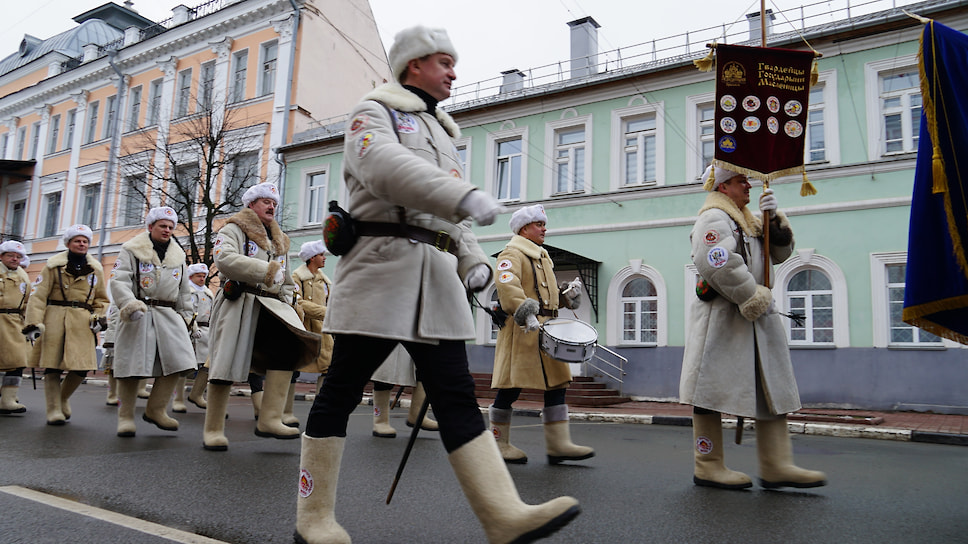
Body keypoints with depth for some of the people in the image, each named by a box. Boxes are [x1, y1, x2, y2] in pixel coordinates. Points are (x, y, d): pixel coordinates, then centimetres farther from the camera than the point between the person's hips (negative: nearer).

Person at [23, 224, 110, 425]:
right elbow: (38, 295, -1)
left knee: (82, 367, -4)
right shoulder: (54, 265, 3)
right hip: (55, 318, -2)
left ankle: (64, 397, 24)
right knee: (52, 365, -3)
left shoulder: (96, 269, 13)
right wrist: (34, 323, -10)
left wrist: (99, 317, 2)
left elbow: (101, 299, 20)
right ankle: (54, 410, 5)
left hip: (82, 321, 2)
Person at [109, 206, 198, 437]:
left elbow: (184, 290, 24)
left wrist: (185, 315, 18)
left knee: (176, 361, -7)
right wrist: (129, 303, -25)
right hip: (138, 315, -4)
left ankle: (155, 410, 8)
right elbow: (119, 281, -8)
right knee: (132, 366, -4)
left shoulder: (178, 255, 18)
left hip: (168, 315, 5)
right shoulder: (132, 251, 3)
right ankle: (125, 417, 9)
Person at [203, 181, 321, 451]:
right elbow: (224, 259, -16)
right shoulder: (233, 230, 6)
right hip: (238, 303, -5)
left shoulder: (280, 241, 27)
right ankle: (213, 430, 8)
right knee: (227, 363, -7)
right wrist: (268, 270, -23)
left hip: (270, 306, 5)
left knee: (288, 346, -20)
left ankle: (269, 420, -21)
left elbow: (286, 282, 33)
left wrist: (286, 304, 12)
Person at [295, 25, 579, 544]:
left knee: (457, 397, 0)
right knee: (340, 391, 0)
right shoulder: (373, 112, 4)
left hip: (437, 273, 7)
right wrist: (466, 196, -32)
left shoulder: (440, 130, 28)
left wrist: (473, 260, 8)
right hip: (381, 264, -7)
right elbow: (385, 167, -20)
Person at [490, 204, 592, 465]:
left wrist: (567, 291, 8)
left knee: (557, 384, 4)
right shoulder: (512, 254, -6)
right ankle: (499, 443, 11)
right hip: (521, 331, -9)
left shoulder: (543, 257, 24)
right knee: (510, 388, -3)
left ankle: (558, 444, 8)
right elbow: (508, 288, -22)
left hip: (546, 328, 9)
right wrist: (527, 315, -34)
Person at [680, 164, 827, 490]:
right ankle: (707, 467, 6)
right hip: (722, 318, -10)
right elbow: (718, 265, -24)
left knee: (773, 390, 7)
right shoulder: (714, 218, -9)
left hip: (756, 319, 10)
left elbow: (780, 253, 20)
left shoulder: (746, 219, 23)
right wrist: (755, 299, -18)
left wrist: (774, 220, 5)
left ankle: (776, 466, 12)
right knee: (712, 390, -2)